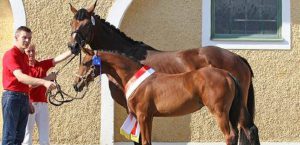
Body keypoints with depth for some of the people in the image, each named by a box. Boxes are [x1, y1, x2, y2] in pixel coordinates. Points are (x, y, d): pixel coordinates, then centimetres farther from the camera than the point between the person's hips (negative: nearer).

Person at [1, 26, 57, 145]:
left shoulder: (25, 56, 17)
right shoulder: (10, 55, -11)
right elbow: (20, 77, -25)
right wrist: (43, 82, -36)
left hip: (24, 97, 8)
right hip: (12, 96, -8)